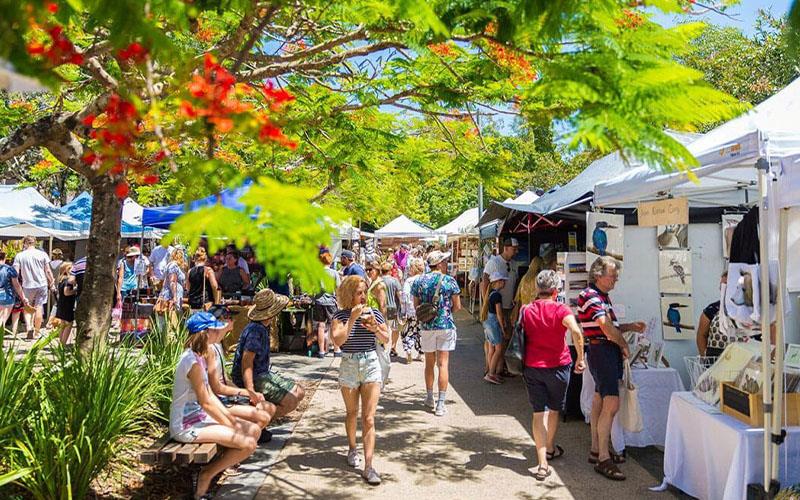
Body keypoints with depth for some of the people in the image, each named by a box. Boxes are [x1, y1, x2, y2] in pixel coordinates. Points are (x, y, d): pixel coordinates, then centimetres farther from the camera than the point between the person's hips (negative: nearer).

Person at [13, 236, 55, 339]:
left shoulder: (20, 255, -2)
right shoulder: (42, 254, -1)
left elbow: (15, 273, -5)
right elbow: (48, 271, 0)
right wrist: (52, 283, 8)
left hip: (27, 286, 0)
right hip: (42, 285, 0)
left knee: (27, 308, 16)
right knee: (38, 308, 5)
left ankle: (29, 326, -5)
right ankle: (36, 333, 9)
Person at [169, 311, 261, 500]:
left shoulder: (198, 357, 9)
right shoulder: (192, 362, -22)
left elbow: (210, 395, 12)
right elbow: (205, 403, -20)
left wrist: (232, 418, 5)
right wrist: (231, 426, -11)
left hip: (199, 417, 10)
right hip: (187, 425, -10)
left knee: (254, 430, 3)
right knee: (248, 444, -19)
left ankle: (212, 467, 10)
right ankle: (206, 475, 0)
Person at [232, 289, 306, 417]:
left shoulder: (264, 328, 10)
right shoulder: (255, 331, -22)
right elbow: (246, 362, -29)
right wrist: (251, 392, -36)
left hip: (264, 373, 10)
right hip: (254, 378, -10)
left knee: (299, 393, 9)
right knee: (291, 401, -21)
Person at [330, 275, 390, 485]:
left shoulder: (374, 313, 0)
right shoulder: (341, 315, -6)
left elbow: (386, 339, 5)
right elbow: (338, 340, -21)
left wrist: (375, 328, -13)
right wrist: (352, 319, -23)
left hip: (371, 364, 0)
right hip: (349, 365, 0)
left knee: (369, 418, -5)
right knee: (352, 413, 18)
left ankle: (368, 466, -6)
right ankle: (352, 449, 42)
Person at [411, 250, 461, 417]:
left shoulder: (419, 281, 1)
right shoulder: (450, 281, -6)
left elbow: (416, 306, 6)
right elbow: (457, 306, -2)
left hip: (426, 326, 2)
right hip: (446, 325, -2)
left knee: (429, 363, 16)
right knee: (443, 364, 0)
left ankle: (429, 398, 28)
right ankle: (440, 404, -1)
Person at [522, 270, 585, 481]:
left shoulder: (526, 310, -3)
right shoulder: (560, 309, -14)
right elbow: (576, 331, -29)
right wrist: (580, 358, -21)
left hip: (531, 366, 2)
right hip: (557, 366, -1)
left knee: (538, 412, 4)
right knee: (554, 410, 20)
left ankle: (543, 462, -5)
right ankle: (550, 448, 40)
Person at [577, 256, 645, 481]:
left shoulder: (601, 296, 17)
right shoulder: (591, 296, -15)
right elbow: (606, 327, -22)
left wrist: (631, 327, 9)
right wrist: (624, 345, -9)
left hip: (608, 352, 11)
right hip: (601, 351, -11)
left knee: (600, 401, 15)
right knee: (611, 404, -13)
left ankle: (596, 449, 25)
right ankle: (603, 459, -9)